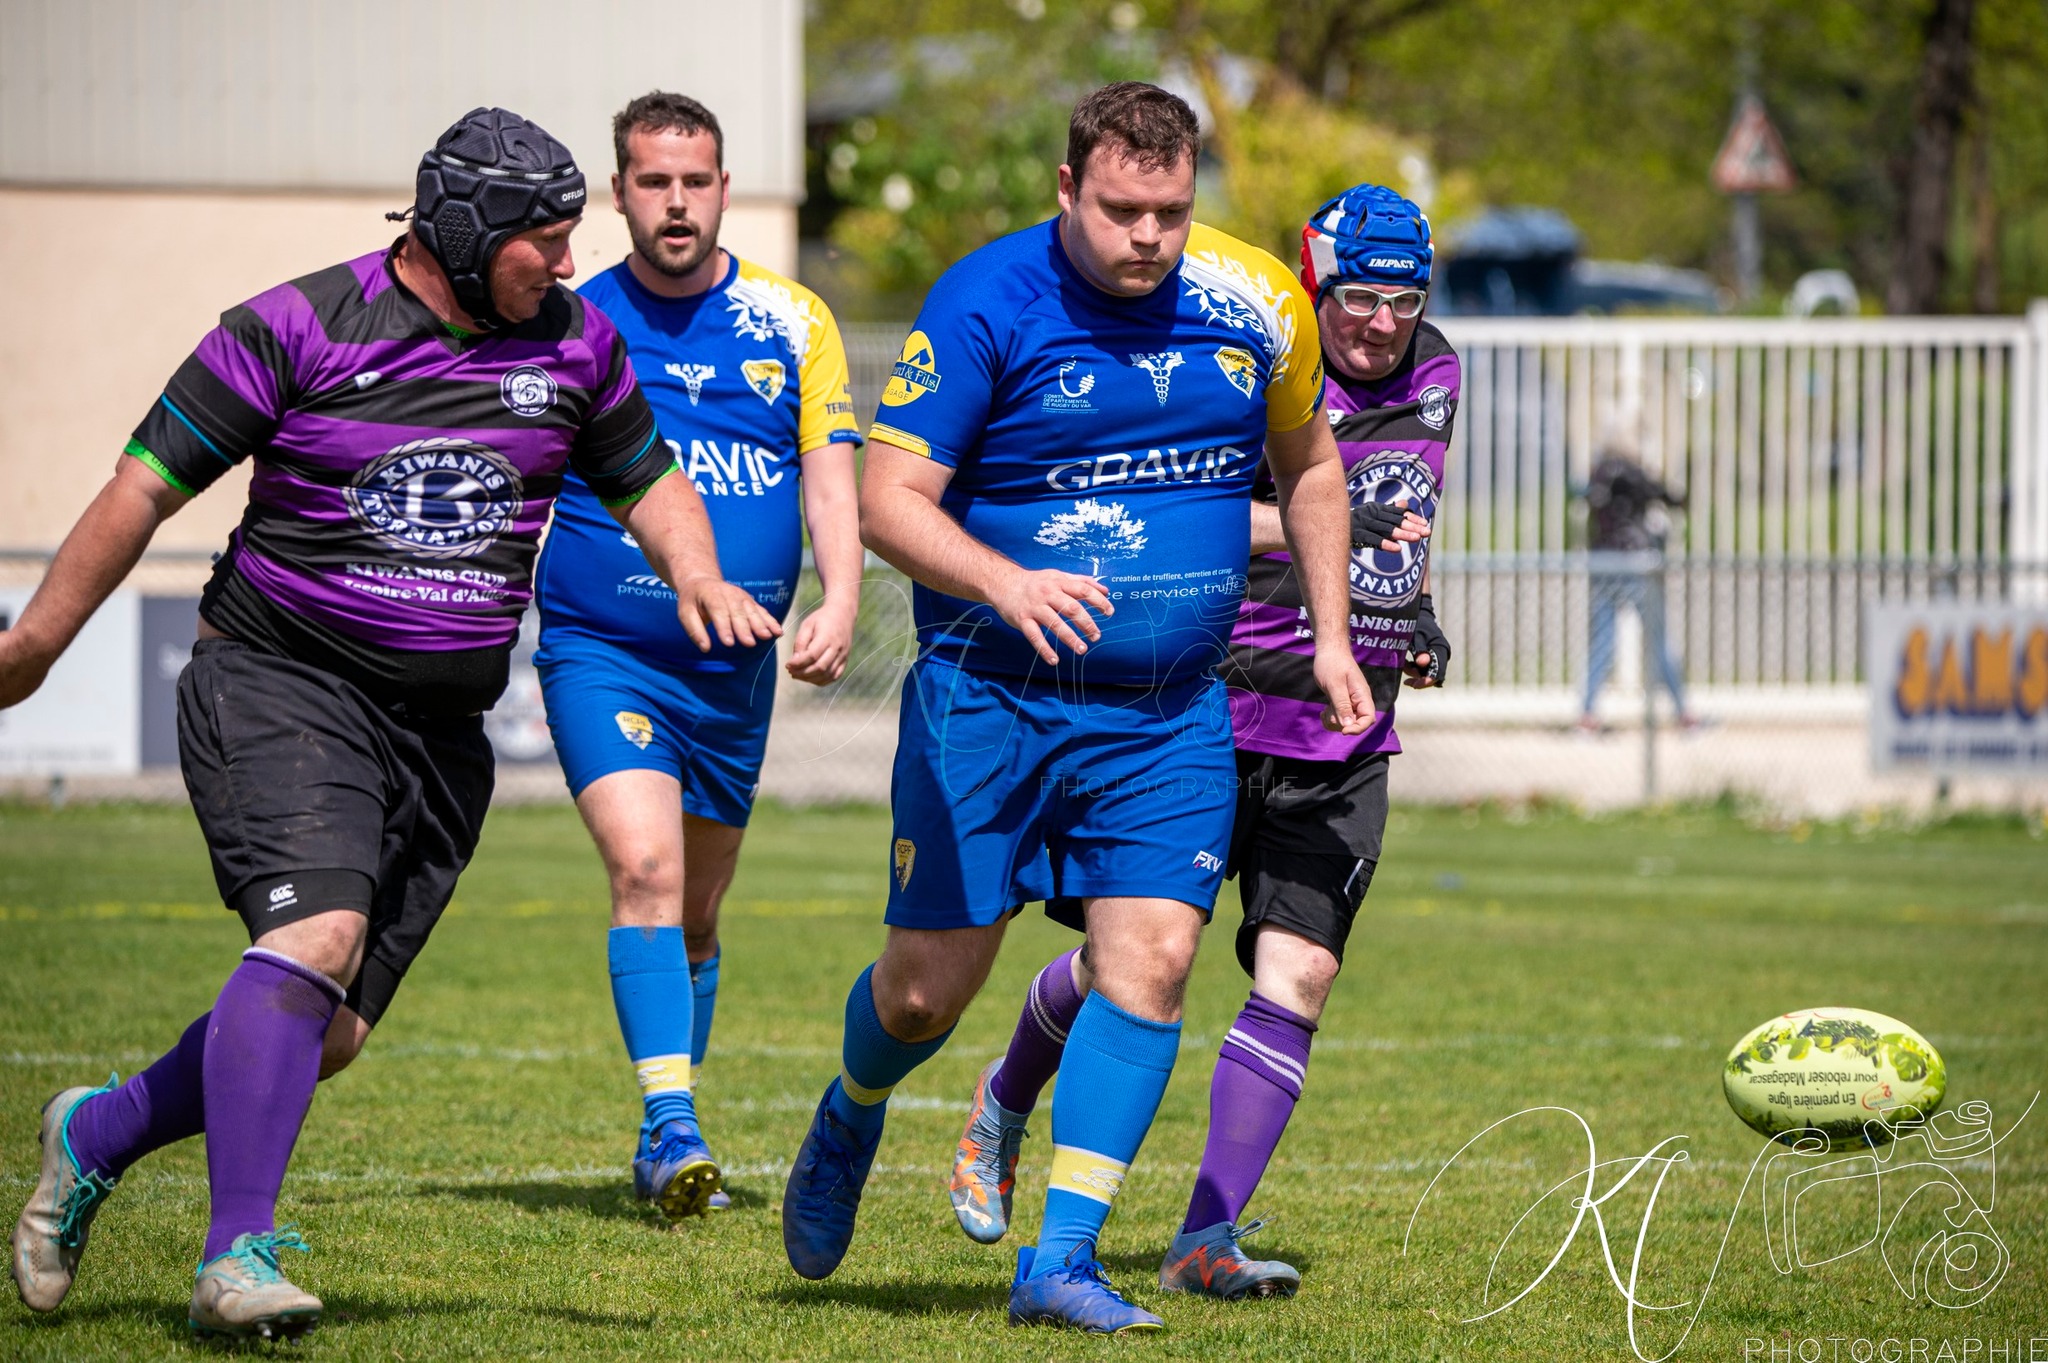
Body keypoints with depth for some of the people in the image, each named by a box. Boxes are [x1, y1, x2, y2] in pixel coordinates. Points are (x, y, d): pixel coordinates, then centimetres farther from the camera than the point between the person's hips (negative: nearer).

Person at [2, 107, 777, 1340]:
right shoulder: (295, 331, -7)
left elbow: (648, 482, 22)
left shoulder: (574, 342, 8)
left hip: (442, 729, 6)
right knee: (317, 929, -28)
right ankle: (240, 1256, -28)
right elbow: (146, 488, -2)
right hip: (279, 684, -6)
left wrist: (699, 582, 1)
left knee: (334, 1030, 2)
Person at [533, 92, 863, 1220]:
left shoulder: (793, 323, 3)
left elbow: (829, 480, 1)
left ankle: (663, 1146, 29)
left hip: (736, 667, 3)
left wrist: (837, 604, -14)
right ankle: (674, 1126, -27)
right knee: (646, 869, -23)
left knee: (696, 913, 13)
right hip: (600, 652, -3)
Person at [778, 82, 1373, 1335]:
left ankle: (1062, 1258, -6)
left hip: (1169, 716, 3)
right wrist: (1006, 584, -33)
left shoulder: (1256, 305, 0)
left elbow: (1308, 465, 18)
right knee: (928, 989, 2)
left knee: (1152, 959, -12)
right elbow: (889, 496, -16)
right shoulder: (987, 305, -13)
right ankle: (850, 1120, 37)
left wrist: (1331, 635, 13)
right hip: (988, 701, -3)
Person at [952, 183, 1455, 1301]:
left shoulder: (1432, 378, 11)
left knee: (1295, 979, -9)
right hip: (1218, 716, -5)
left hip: (1344, 750, 5)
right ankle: (1006, 1100, 34)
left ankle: (1206, 1239, -7)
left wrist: (1417, 611, 12)